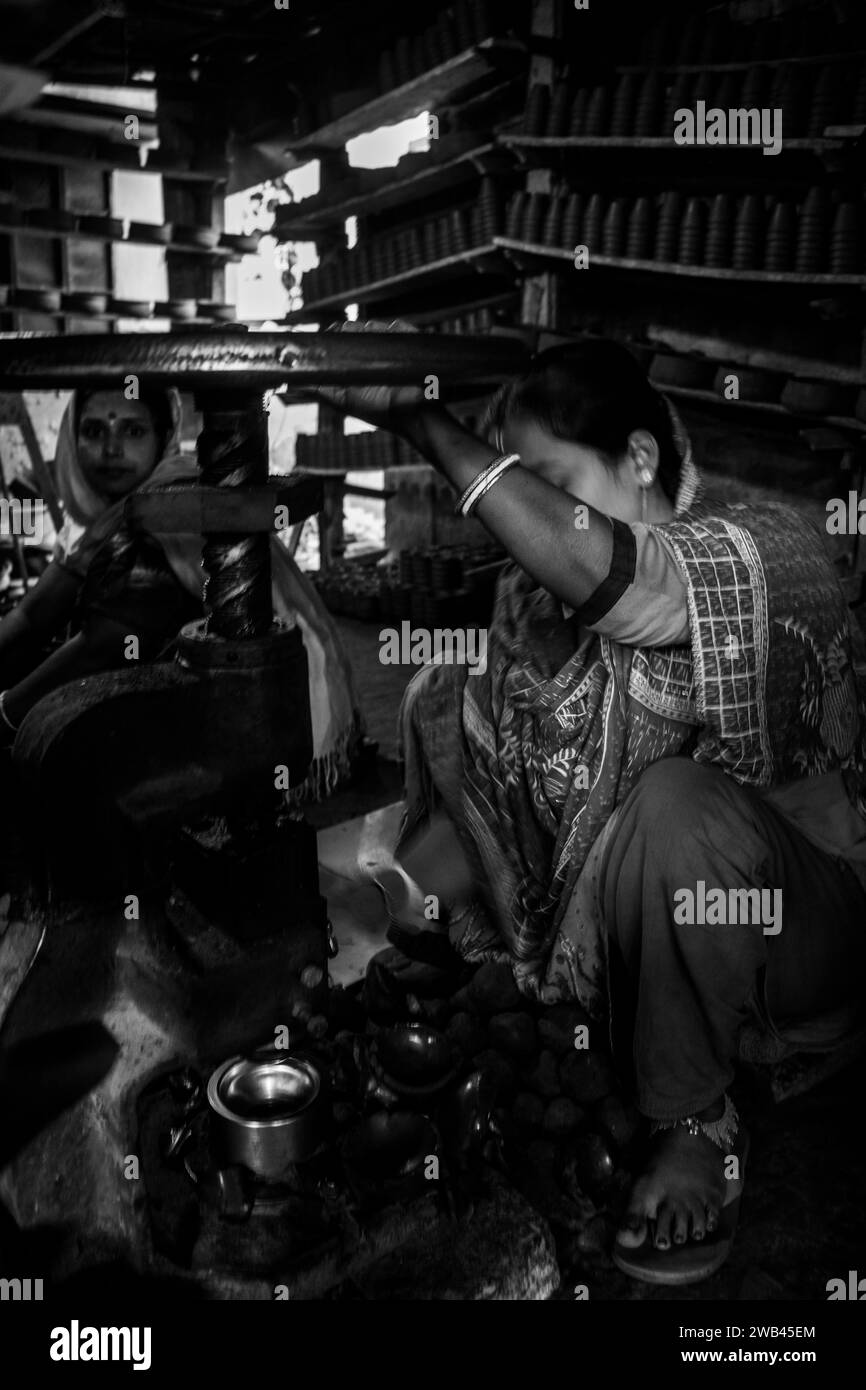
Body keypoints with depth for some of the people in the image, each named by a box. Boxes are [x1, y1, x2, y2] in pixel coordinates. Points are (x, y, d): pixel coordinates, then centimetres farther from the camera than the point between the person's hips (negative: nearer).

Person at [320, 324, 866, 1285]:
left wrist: (417, 419, -34)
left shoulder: (763, 549, -20)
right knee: (447, 696, -4)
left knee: (673, 803, -39)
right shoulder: (553, 584, -2)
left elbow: (583, 562, -42)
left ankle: (696, 1128, -11)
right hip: (617, 907, 6)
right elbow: (493, 772, 0)